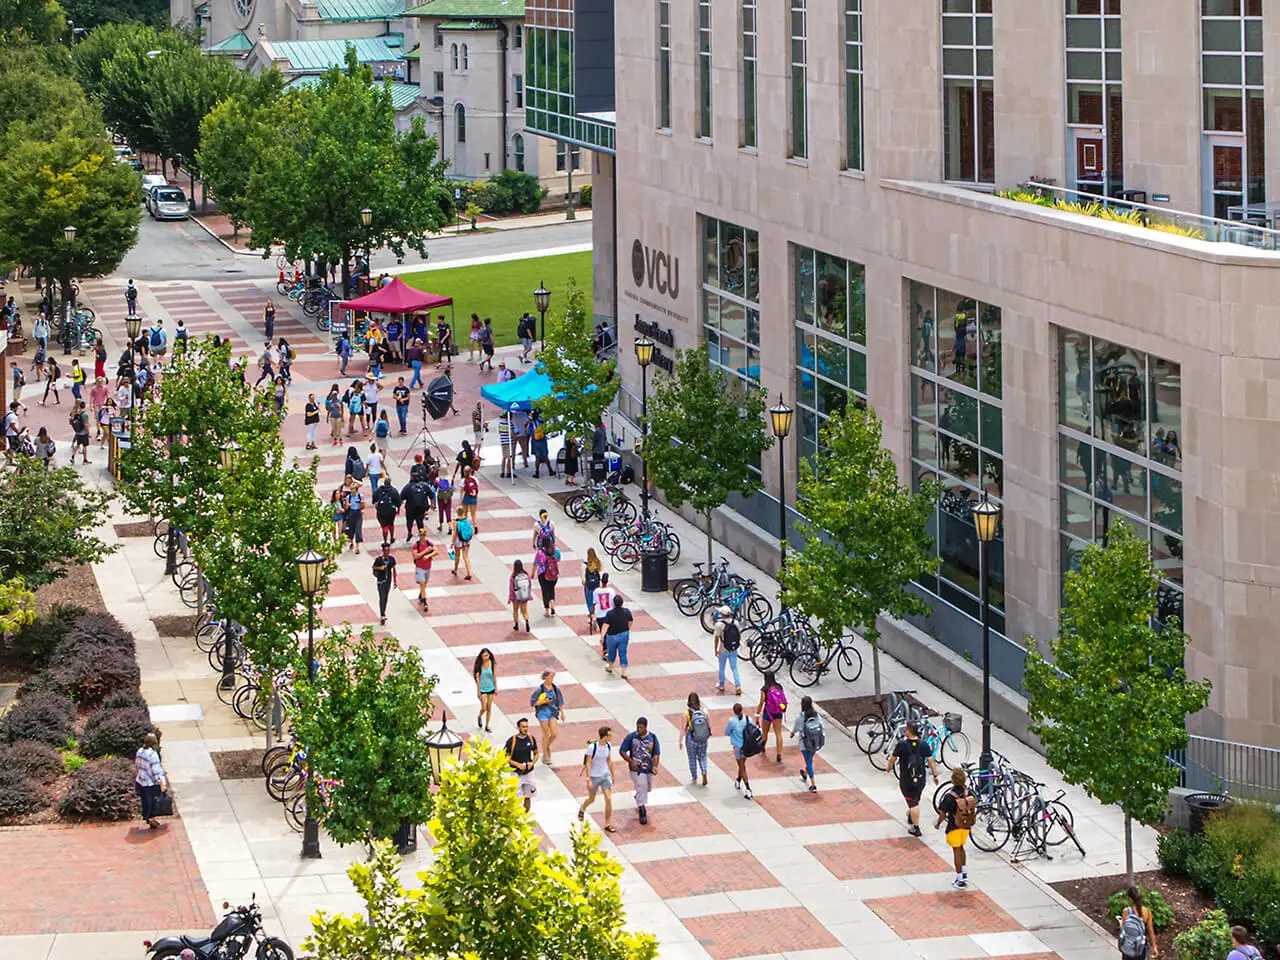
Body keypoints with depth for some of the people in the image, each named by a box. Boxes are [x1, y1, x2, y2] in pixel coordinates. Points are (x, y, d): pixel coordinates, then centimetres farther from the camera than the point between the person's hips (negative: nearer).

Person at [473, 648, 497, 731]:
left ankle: (487, 726, 22)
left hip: (491, 688, 2)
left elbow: (495, 676, 0)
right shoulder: (479, 664, -13)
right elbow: (477, 677, -9)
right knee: (484, 708, -4)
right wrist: (478, 690, -9)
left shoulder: (492, 664, -9)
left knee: (489, 708, 8)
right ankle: (479, 717, 30)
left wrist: (496, 688, 3)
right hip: (482, 689, -2)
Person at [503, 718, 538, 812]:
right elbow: (504, 756, -8)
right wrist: (517, 764, -19)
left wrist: (532, 763, -8)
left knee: (528, 797, 11)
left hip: (528, 772, 4)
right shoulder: (512, 741, -14)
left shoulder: (531, 739, -1)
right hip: (516, 773, -4)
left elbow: (536, 753, 12)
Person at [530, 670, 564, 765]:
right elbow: (533, 702, -8)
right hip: (543, 712, -4)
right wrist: (543, 702, -21)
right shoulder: (539, 689, -11)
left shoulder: (555, 688, 2)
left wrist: (562, 713, 13)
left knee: (554, 733, -3)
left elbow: (560, 701, 12)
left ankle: (547, 746, 30)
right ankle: (545, 756, 13)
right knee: (546, 734, 1)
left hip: (553, 712, 4)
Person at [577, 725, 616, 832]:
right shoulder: (592, 747, -22)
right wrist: (588, 780, -18)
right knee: (592, 799, 15)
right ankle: (582, 808, 50)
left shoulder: (608, 745, -5)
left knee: (609, 799, -5)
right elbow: (588, 764, -17)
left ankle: (608, 824, 5)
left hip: (605, 775, 4)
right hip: (594, 777, -4)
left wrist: (612, 775, 16)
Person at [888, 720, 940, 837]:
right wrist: (935, 775, 8)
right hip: (920, 779, 3)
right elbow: (931, 761, -3)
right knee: (916, 800, 23)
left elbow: (893, 759, -5)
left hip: (906, 780, -3)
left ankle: (916, 828, 3)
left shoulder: (902, 745, -15)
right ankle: (911, 819, 43)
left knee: (913, 803, 2)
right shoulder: (924, 745, -6)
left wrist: (889, 769, 15)